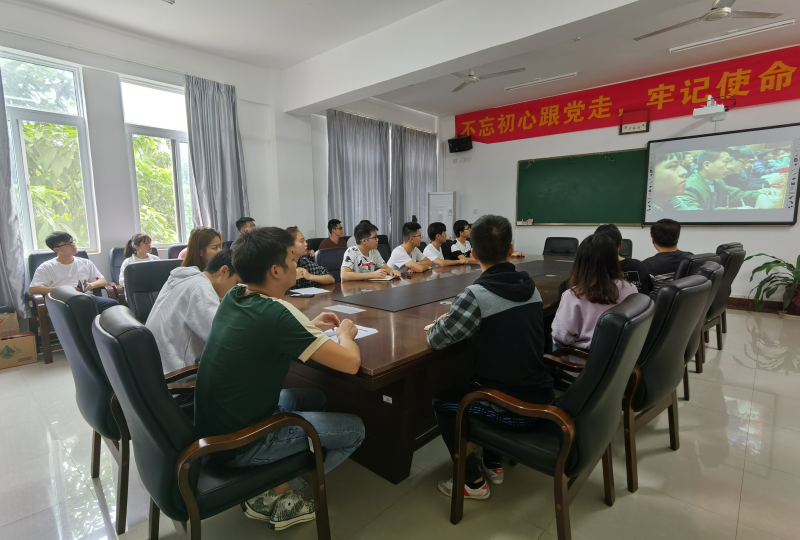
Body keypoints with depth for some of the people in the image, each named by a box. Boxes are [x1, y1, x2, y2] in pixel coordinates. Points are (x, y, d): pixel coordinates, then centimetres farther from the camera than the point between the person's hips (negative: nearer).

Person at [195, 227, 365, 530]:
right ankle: (276, 496, 8)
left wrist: (309, 327, 10)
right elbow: (351, 363, -25)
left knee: (314, 398, 23)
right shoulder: (274, 313, -28)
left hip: (215, 425, 8)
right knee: (354, 429, 2)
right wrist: (344, 334, -3)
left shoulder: (233, 297, -3)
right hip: (238, 443, -8)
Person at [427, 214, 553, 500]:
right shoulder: (531, 287, 0)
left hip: (515, 410, -7)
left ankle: (474, 481, 23)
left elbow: (436, 340, -17)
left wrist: (443, 321, 5)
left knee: (443, 402, 16)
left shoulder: (477, 294, -24)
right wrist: (458, 315, 12)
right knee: (473, 383, 31)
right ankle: (493, 464, 37)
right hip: (541, 398, 7)